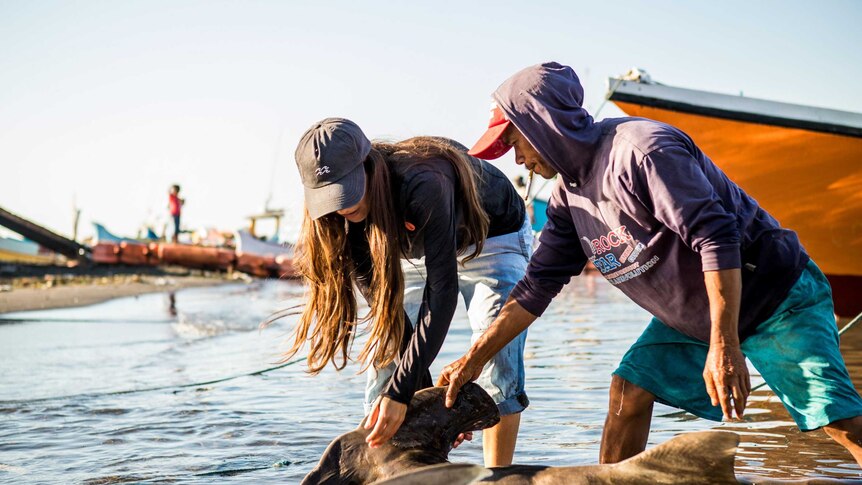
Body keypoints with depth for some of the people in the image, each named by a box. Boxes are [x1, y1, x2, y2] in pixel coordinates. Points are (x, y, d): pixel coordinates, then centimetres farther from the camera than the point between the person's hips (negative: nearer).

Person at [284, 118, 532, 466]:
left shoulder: (424, 185, -43)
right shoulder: (349, 214, -25)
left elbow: (441, 292, -43)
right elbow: (383, 302, -22)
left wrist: (402, 392, -44)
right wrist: (420, 389, -27)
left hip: (492, 239, -5)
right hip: (419, 250, 5)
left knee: (498, 369, -19)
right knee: (383, 363, -5)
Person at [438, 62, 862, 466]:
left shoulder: (641, 149, -25)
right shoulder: (569, 194, 3)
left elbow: (716, 239, -31)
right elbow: (537, 285, 8)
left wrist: (723, 347, -34)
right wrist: (473, 360, 5)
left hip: (773, 297, -8)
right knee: (629, 389, -2)